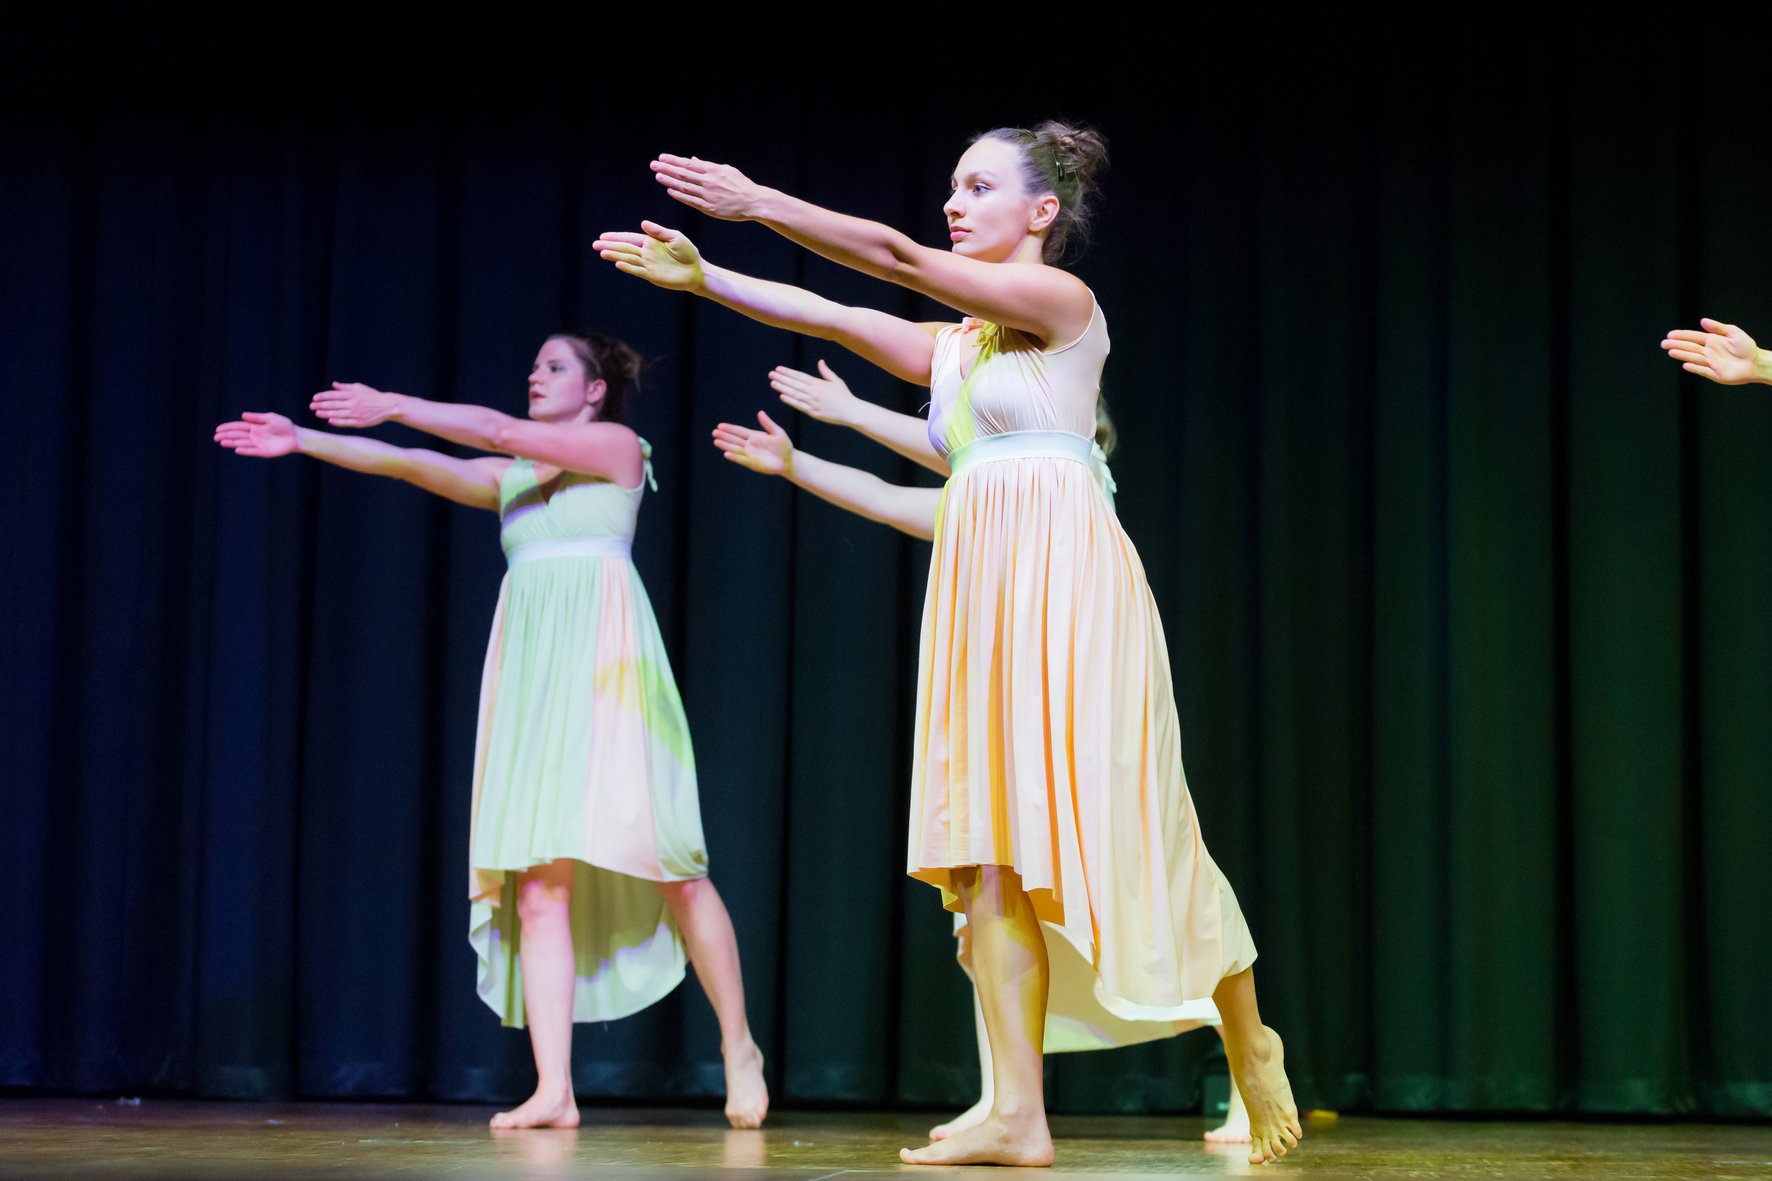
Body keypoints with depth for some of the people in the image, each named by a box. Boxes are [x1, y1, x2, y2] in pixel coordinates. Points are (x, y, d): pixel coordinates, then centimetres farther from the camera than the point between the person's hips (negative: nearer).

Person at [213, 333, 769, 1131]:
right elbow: (412, 466, 15)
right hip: (532, 671, 5)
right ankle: (553, 1090, -11)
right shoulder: (513, 477, 22)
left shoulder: (618, 446, 7)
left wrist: (393, 406, -5)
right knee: (539, 879, -7)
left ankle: (739, 1050, 9)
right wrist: (304, 442, 7)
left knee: (671, 867, -6)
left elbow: (501, 431, -5)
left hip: (604, 662, -5)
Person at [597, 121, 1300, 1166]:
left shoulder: (1063, 300, -2)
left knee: (1111, 826, -4)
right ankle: (1018, 1115, -7)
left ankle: (1249, 1042, 18)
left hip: (1062, 578, -7)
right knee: (994, 841, -3)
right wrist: (703, 276, 6)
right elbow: (832, 315, 15)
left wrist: (757, 202, -13)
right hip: (980, 589, 7)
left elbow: (897, 258, -10)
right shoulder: (955, 343, 20)